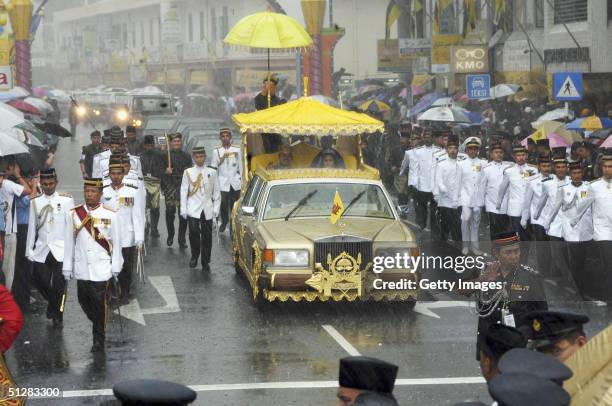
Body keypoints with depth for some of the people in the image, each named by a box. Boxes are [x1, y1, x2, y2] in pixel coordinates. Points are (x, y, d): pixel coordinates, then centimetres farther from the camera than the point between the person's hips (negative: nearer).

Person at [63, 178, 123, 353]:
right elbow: (68, 243, 5)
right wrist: (67, 267, 5)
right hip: (81, 269, 3)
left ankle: (99, 339, 11)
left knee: (100, 304, 0)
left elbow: (116, 244, 1)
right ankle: (98, 324, 36)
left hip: (101, 270, -3)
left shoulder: (110, 215, -4)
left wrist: (115, 268, 0)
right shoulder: (73, 214, 2)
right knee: (84, 302, 11)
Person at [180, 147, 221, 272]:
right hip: (193, 209, -1)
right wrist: (183, 209, 1)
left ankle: (205, 262, 10)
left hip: (207, 210, 1)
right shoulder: (188, 172, 4)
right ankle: (194, 256, 12)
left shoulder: (212, 172, 6)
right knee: (194, 233, -9)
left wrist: (216, 208, 3)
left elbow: (217, 191, 9)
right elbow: (183, 191, 5)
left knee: (207, 236, 1)